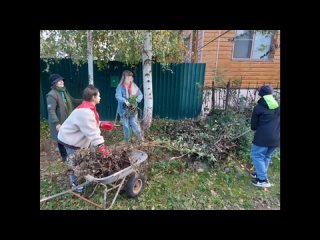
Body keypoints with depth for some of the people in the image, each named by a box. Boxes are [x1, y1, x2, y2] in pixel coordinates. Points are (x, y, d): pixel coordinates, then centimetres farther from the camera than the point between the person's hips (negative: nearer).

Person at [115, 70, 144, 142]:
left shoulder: (134, 86, 3)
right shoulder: (120, 87, -7)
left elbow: (140, 94, 3)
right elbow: (118, 96, -19)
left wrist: (136, 100, -17)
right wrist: (125, 101, -35)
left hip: (133, 109, 1)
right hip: (124, 110, -1)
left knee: (135, 124, -2)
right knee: (126, 126, 9)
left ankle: (141, 139, 7)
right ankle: (127, 141, 25)